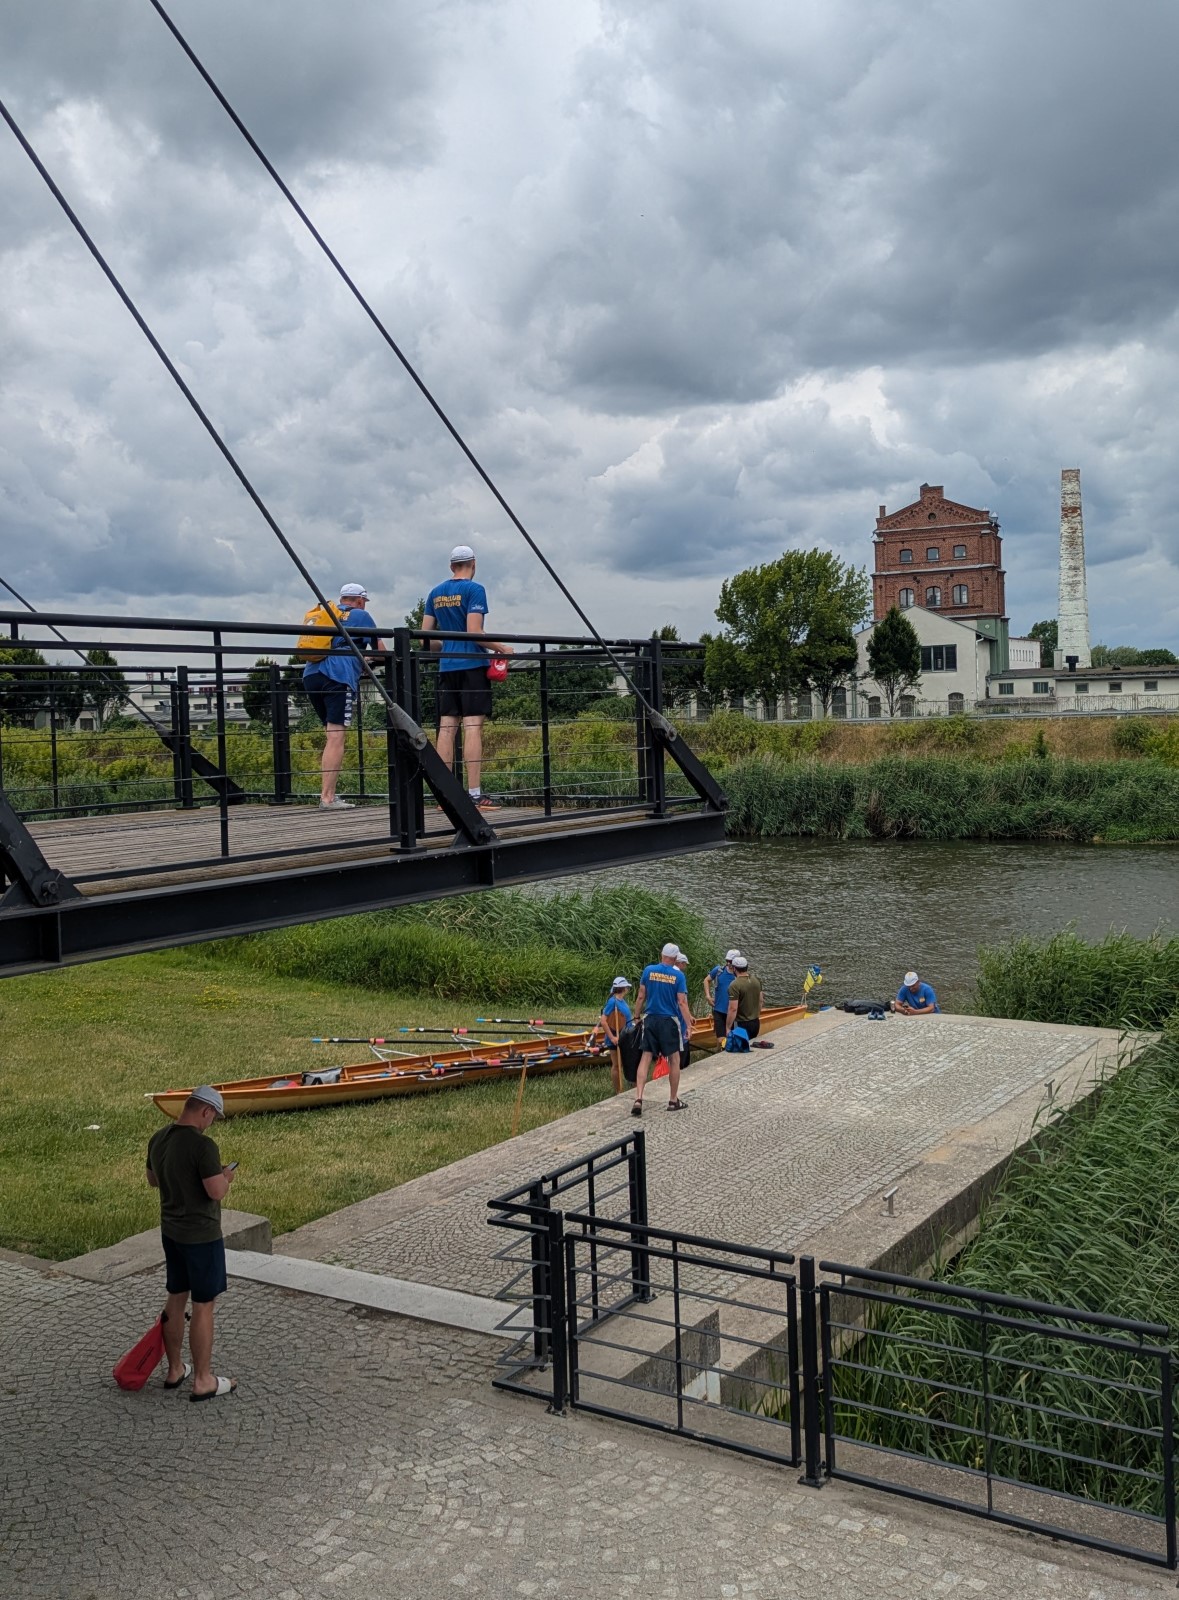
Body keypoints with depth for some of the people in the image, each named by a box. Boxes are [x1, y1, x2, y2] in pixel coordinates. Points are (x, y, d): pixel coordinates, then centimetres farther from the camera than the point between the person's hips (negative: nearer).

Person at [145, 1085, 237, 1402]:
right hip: (201, 1236, -8)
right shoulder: (202, 1145, -25)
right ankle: (203, 1381, 13)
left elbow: (153, 1180, 16)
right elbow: (217, 1192, -25)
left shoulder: (158, 1139, 2)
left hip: (171, 1231, 8)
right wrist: (225, 1177, -5)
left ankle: (175, 1370, 32)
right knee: (203, 1306, 3)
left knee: (176, 1298, 19)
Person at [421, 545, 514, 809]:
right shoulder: (474, 589, -5)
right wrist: (500, 648, -2)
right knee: (472, 727, -8)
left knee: (446, 728, 4)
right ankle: (474, 794, -11)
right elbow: (474, 632, -14)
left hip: (447, 668, 6)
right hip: (472, 665, -6)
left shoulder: (435, 593, 13)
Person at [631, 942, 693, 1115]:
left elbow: (640, 997, 2)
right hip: (670, 1021, -2)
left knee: (645, 1058, 3)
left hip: (650, 1019, 2)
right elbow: (682, 1003, -10)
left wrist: (636, 1016, 11)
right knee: (674, 1060, 11)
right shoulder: (678, 976, -7)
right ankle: (674, 1101, 18)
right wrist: (689, 1024, -6)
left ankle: (638, 1099, -10)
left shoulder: (648, 970, 0)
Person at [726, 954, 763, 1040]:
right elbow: (760, 1002, 11)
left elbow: (733, 1009, -22)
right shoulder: (757, 981, 2)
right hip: (756, 1024, 7)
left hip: (741, 1025, -7)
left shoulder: (735, 985, -20)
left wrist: (728, 1028, -15)